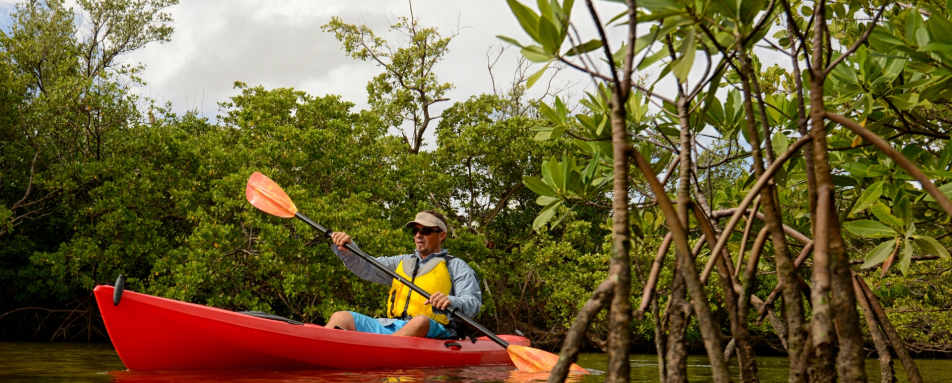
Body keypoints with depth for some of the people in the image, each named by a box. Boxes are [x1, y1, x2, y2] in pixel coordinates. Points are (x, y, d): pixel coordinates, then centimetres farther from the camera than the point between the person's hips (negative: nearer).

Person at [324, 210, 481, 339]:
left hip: (432, 331, -4)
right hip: (391, 327, 5)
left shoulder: (456, 266, 13)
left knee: (420, 321, -40)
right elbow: (366, 268, 16)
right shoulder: (402, 262, 28)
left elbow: (474, 304, -1)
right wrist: (345, 250, -3)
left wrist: (451, 302, -23)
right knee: (341, 317, -12)